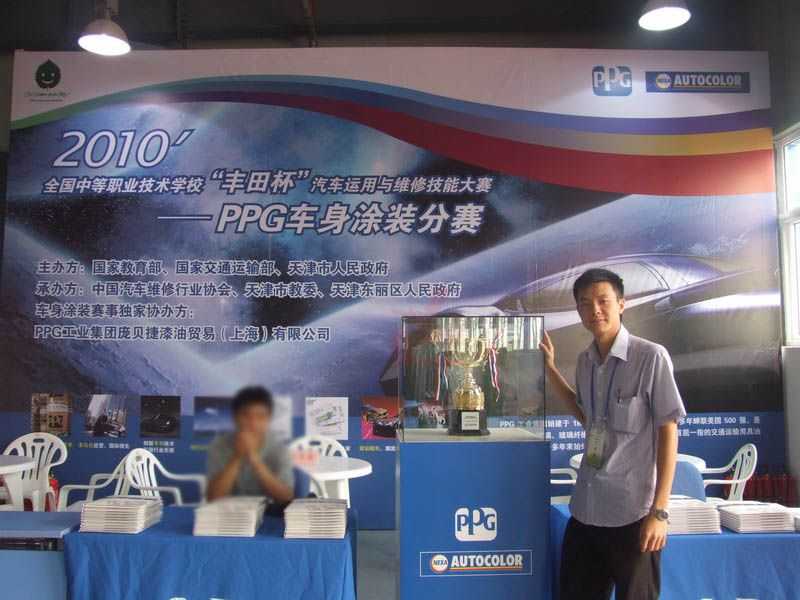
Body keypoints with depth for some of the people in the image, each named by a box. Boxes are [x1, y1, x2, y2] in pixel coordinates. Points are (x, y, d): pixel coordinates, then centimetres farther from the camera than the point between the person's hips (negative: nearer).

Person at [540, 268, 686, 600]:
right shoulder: (584, 361, 7)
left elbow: (668, 432, -10)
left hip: (633, 511, -6)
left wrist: (659, 510, -12)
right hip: (585, 508, 6)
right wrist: (550, 368, 12)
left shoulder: (651, 357, -12)